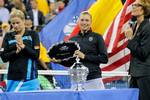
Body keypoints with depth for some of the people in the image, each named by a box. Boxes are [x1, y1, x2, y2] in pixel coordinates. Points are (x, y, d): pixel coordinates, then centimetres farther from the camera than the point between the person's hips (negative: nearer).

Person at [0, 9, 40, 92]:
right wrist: (16, 52, -14)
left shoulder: (32, 35, 3)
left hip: (30, 77, -1)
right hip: (13, 78, 1)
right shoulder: (8, 37, 8)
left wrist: (23, 46, -16)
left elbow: (36, 55, -3)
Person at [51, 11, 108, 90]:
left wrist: (84, 56, -9)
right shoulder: (73, 39, 14)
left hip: (94, 80, -3)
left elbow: (104, 58, -4)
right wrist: (59, 60, -3)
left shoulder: (96, 37, 4)